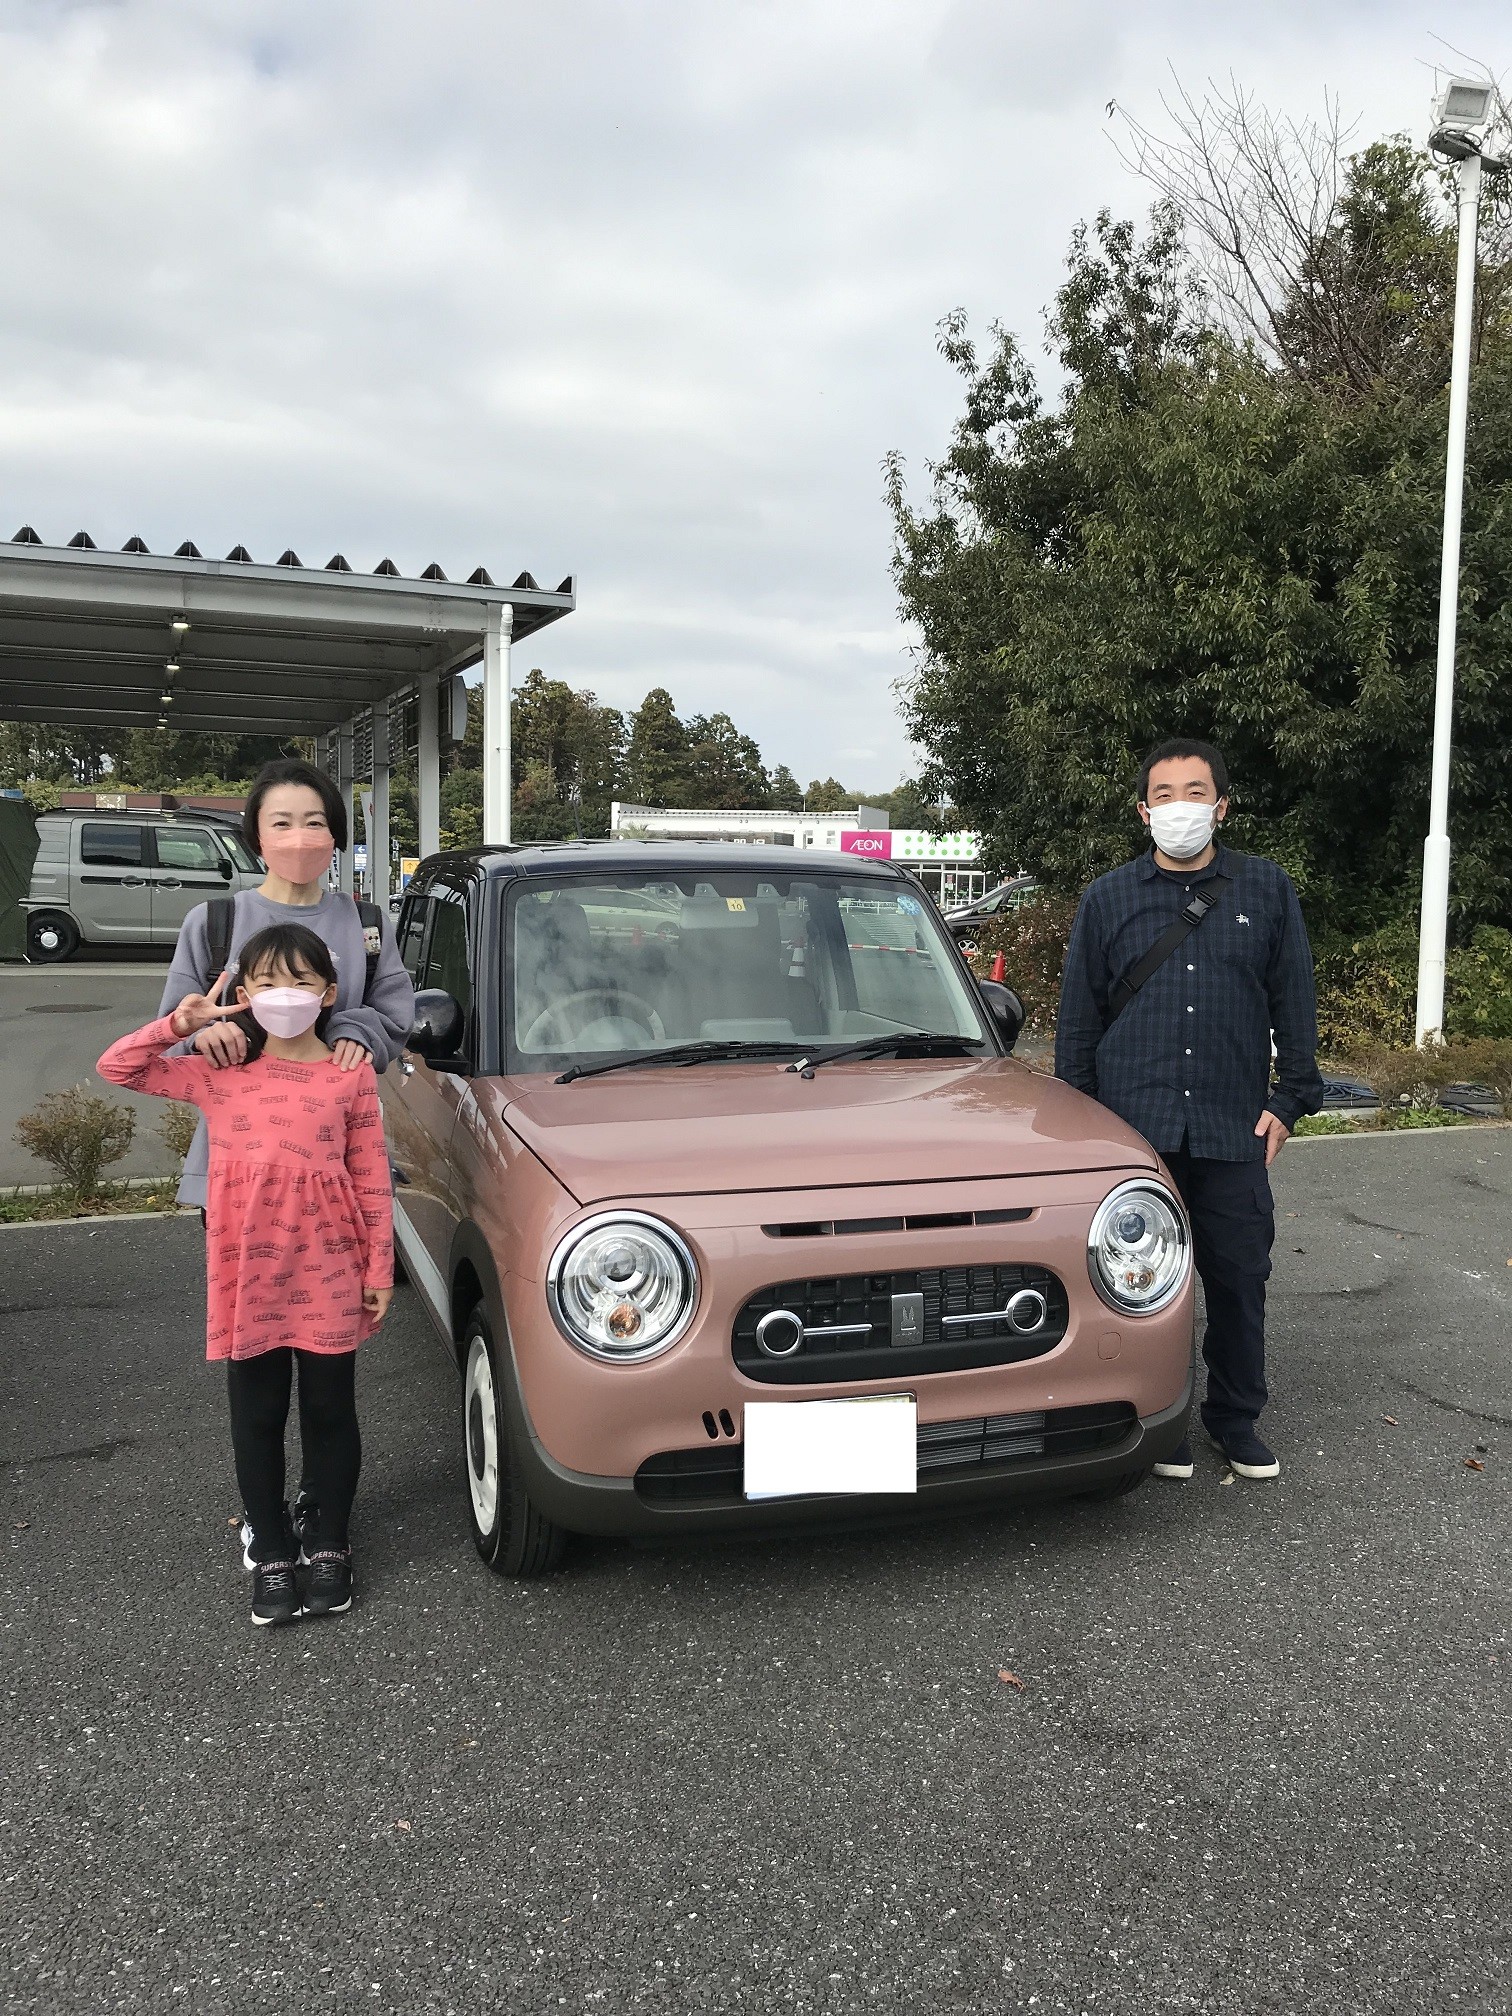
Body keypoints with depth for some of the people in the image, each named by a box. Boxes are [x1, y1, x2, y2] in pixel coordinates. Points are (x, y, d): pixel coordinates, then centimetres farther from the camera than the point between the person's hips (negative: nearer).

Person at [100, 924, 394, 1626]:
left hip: (329, 1272, -1)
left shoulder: (351, 1076, -2)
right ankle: (270, 1555, 26)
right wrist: (182, 1022, -9)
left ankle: (331, 1546, 28)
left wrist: (379, 1269, -1)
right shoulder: (219, 1074, 1)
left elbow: (371, 1179, 0)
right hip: (248, 1272, 1)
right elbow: (117, 1067, 3)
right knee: (257, 1417, 11)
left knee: (329, 1411, 11)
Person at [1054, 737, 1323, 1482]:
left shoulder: (1267, 890, 7)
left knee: (1239, 1280, 7)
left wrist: (1289, 1099, 3)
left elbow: (1294, 1002, 10)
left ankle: (1236, 1419, 26)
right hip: (1133, 1127, 0)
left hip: (1233, 1132, 0)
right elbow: (1078, 1018, 9)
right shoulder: (1108, 898, 7)